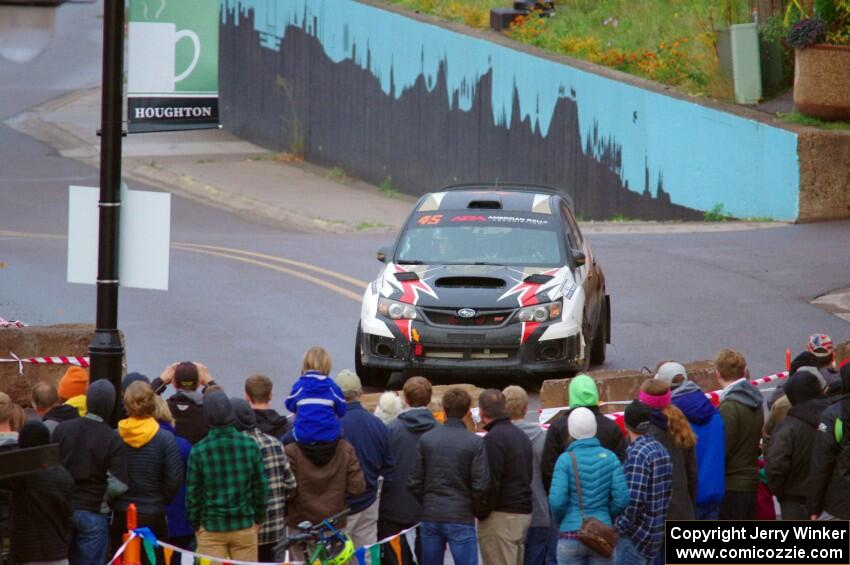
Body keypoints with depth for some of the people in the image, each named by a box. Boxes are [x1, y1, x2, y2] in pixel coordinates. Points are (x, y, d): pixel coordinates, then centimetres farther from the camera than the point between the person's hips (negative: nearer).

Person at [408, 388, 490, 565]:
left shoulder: (426, 439, 2)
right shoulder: (475, 443, -8)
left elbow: (414, 482, 1)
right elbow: (480, 486, -10)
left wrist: (426, 504, 14)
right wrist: (478, 511, 7)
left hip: (430, 517, 3)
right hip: (461, 518, -3)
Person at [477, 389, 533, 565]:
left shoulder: (493, 438, -13)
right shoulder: (521, 436, 16)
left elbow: (491, 482, -19)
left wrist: (483, 513, -11)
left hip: (501, 516, -9)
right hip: (523, 512, 9)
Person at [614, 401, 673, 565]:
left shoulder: (637, 454, -17)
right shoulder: (661, 451, 12)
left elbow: (634, 499, -23)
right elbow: (668, 493, 14)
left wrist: (619, 527, -14)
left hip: (634, 537, -9)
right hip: (656, 536, 9)